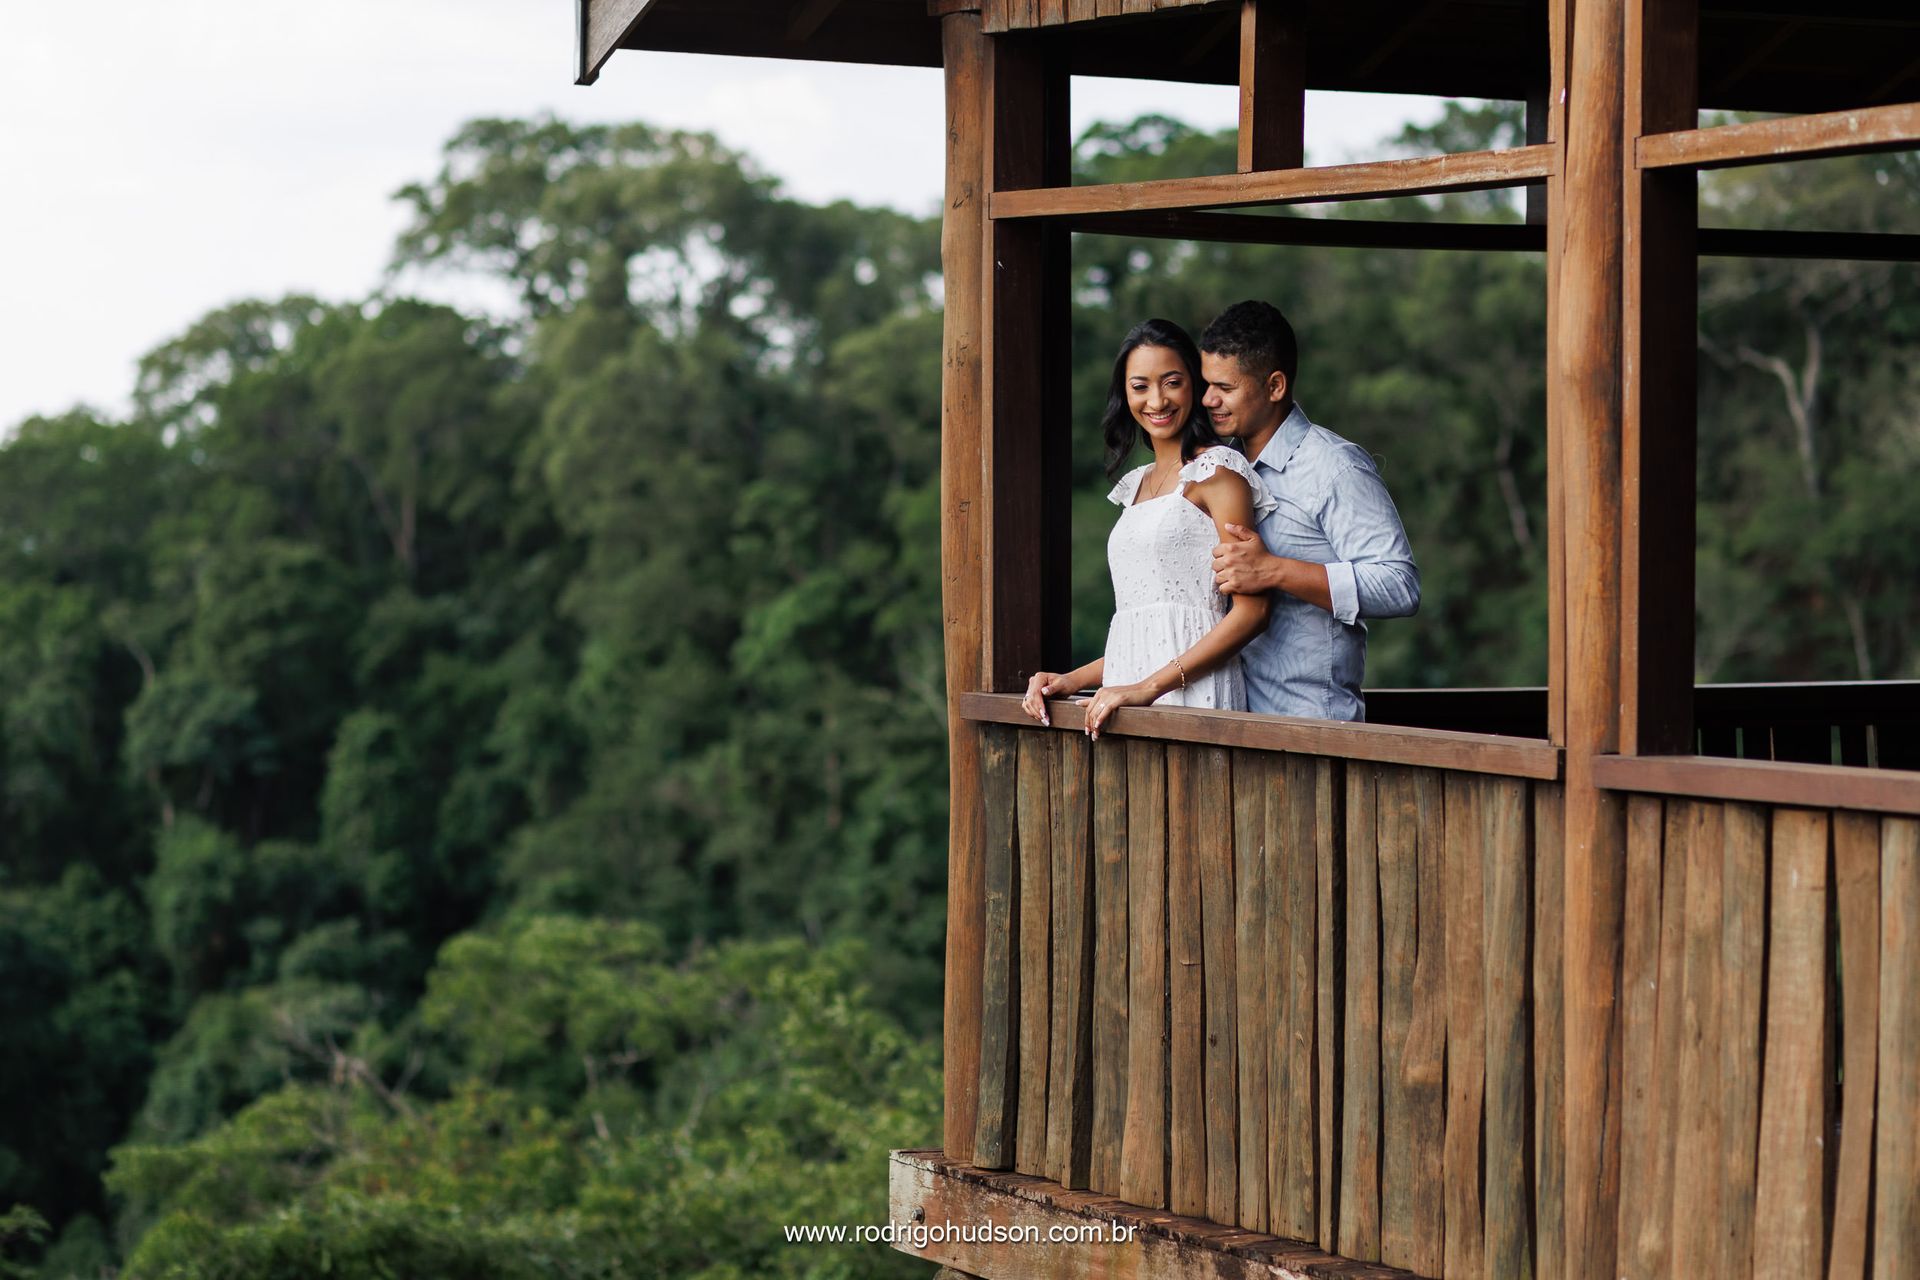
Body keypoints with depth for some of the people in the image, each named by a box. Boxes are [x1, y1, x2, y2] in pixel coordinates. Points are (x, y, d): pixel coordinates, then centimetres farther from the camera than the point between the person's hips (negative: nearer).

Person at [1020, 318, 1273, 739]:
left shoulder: (1216, 472, -1)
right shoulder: (1138, 484, 22)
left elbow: (1250, 611, -10)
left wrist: (1148, 688, -16)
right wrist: (1072, 681, 9)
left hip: (1191, 696, -6)